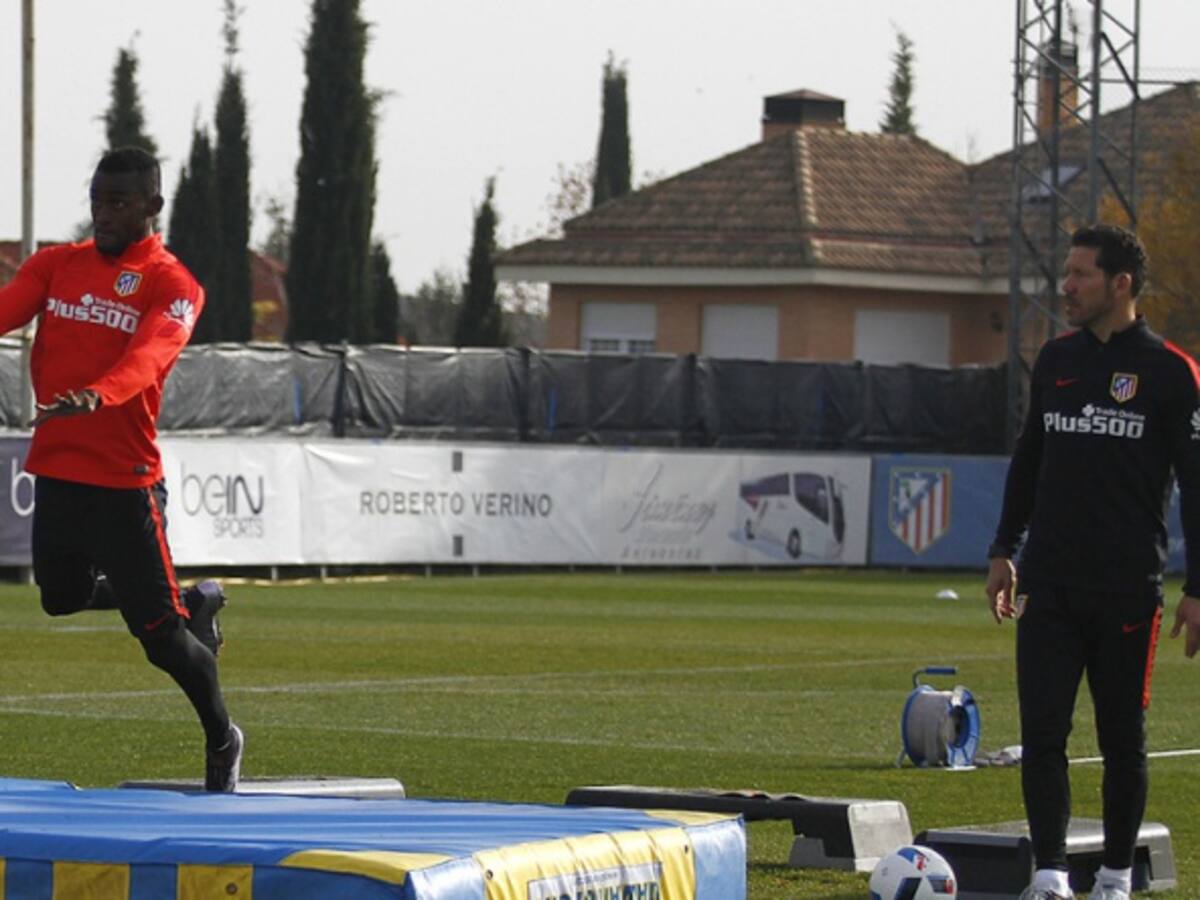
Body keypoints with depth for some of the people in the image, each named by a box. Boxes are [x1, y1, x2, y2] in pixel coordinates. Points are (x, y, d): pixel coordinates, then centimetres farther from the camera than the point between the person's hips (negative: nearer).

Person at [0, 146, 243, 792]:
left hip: (124, 480, -6)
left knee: (159, 635, -1)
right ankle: (194, 604, 42)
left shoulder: (171, 285, -8)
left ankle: (221, 739, 23)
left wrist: (97, 394, -47)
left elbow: (150, 354, -26)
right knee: (63, 596, 21)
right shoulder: (56, 265, 9)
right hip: (55, 469, 6)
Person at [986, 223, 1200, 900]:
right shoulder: (1056, 361, 11)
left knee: (1123, 738, 5)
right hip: (1050, 584, 4)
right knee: (1042, 730, -5)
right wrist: (1004, 549, 16)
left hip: (1127, 590, -4)